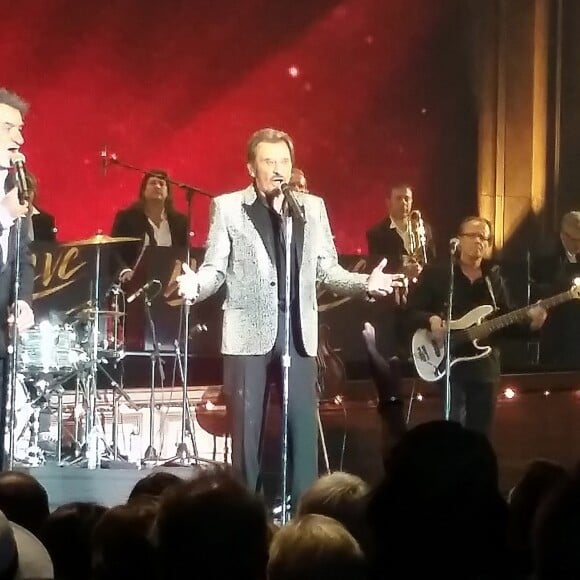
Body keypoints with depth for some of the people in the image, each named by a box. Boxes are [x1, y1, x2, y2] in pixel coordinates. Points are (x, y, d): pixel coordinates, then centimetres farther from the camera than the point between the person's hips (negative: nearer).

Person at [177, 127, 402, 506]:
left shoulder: (313, 207, 11)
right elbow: (216, 269, 1)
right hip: (249, 332, -2)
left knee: (304, 426, 0)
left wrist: (365, 283, -7)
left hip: (299, 332, 2)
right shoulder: (228, 207, 4)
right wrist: (195, 285, -20)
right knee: (247, 427, 2)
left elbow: (327, 270, 10)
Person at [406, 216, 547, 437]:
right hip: (448, 366, -5)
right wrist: (432, 320, -21)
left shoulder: (494, 279, 13)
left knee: (480, 434, 9)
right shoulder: (436, 273, 1)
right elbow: (411, 312, -1)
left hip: (485, 368, 5)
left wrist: (529, 322, -6)